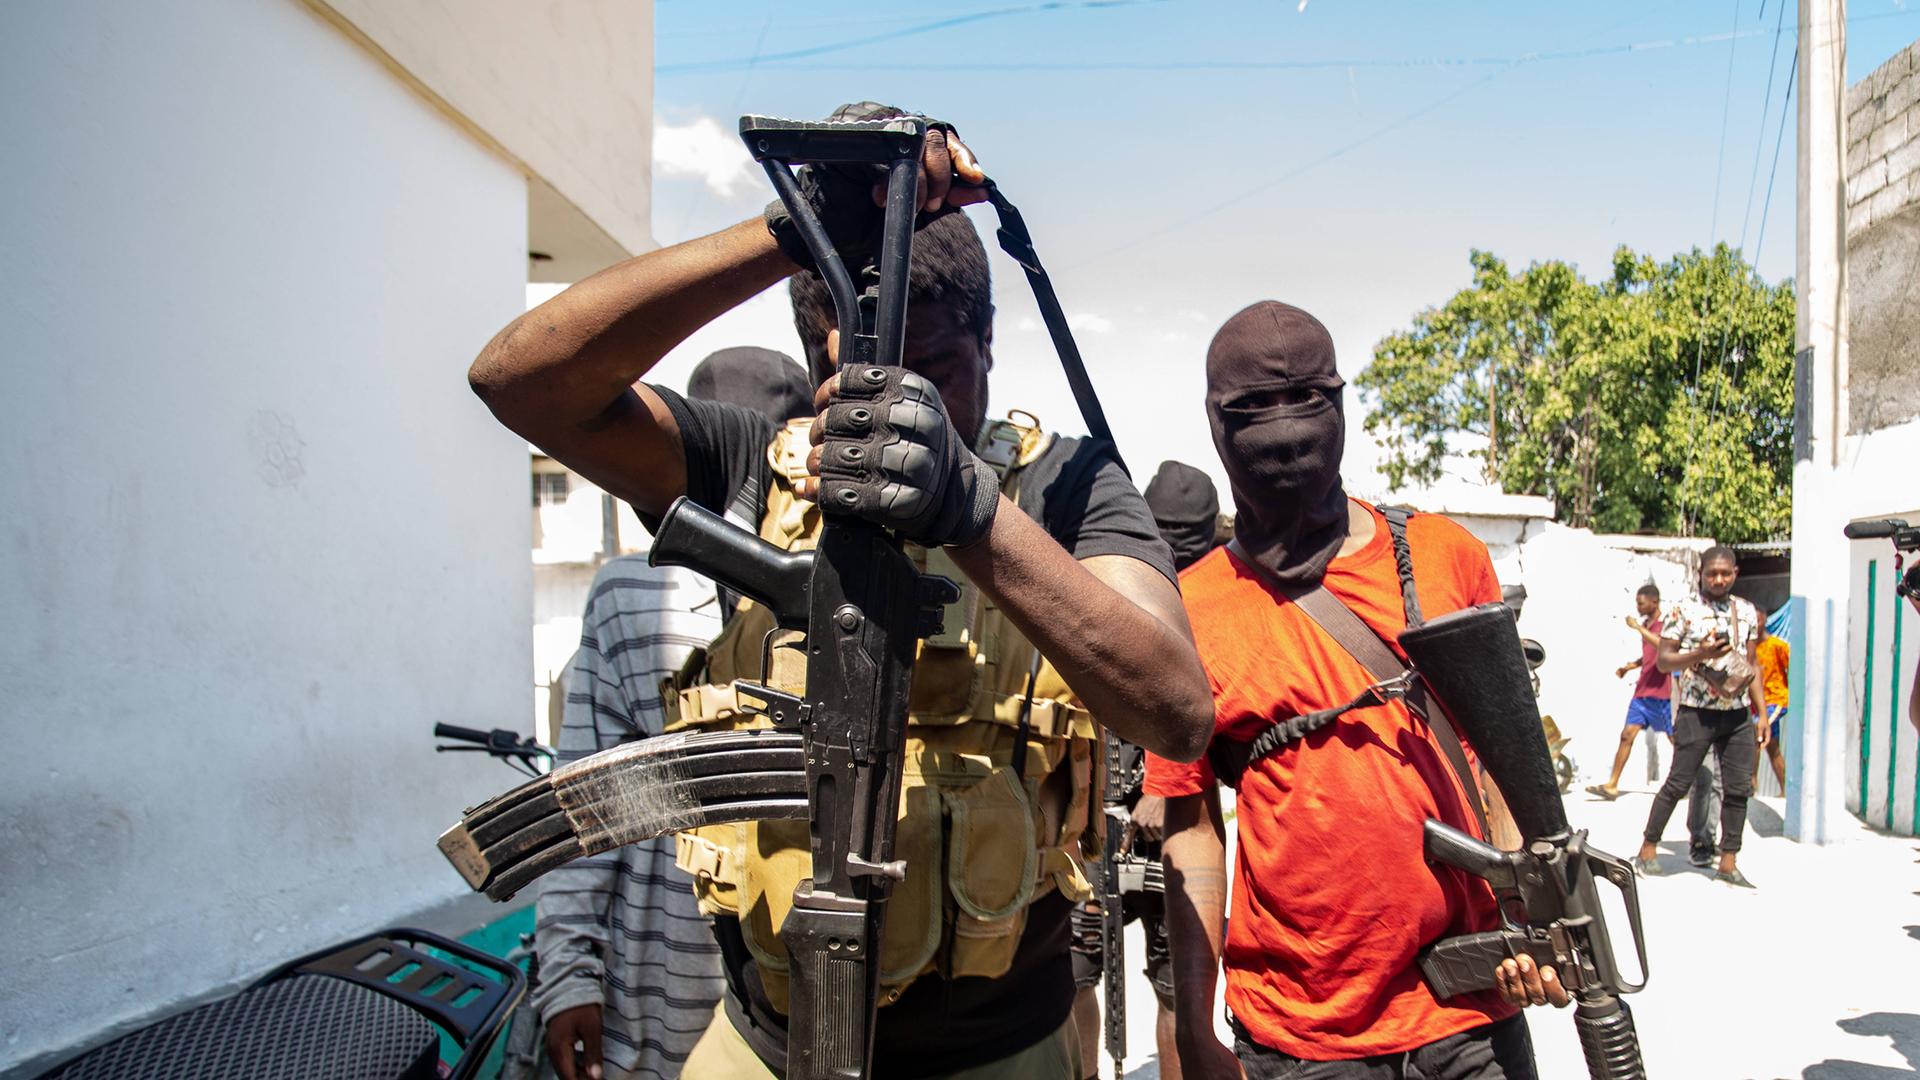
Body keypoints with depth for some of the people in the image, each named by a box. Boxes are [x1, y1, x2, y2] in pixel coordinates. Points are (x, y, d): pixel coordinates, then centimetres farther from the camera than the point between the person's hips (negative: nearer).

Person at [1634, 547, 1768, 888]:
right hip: (1697, 713, -5)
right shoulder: (1684, 611, -5)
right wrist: (1699, 654, -23)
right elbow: (1663, 660, -6)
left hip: (1738, 714, 5)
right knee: (1678, 783, -1)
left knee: (1739, 788, 5)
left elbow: (1752, 664, 15)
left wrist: (1762, 713, 10)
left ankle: (1728, 862, 14)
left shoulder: (1746, 612, 10)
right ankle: (1648, 849, 11)